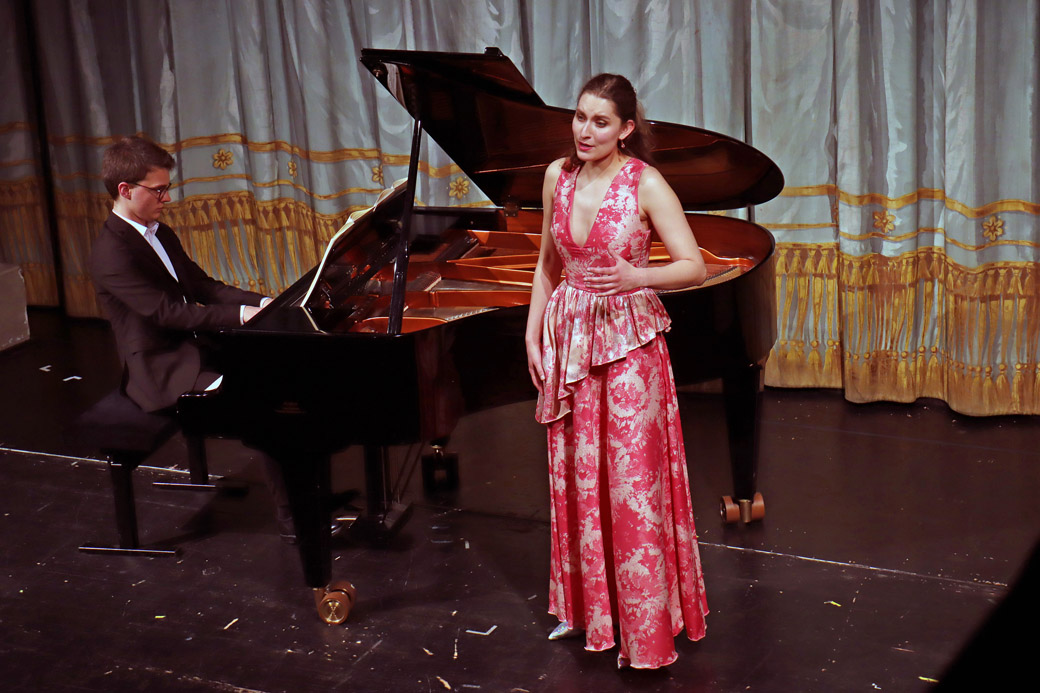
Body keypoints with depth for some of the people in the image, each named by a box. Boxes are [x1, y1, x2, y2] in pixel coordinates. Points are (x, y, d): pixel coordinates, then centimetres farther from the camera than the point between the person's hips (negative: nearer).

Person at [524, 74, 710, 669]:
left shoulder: (646, 184, -13)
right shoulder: (558, 176, 2)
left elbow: (695, 267, -15)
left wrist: (636, 277, -32)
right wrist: (534, 334, 8)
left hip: (628, 341, -5)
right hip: (570, 338, 5)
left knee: (633, 483, -1)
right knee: (577, 477, 14)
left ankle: (647, 631, 12)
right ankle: (587, 606, 31)